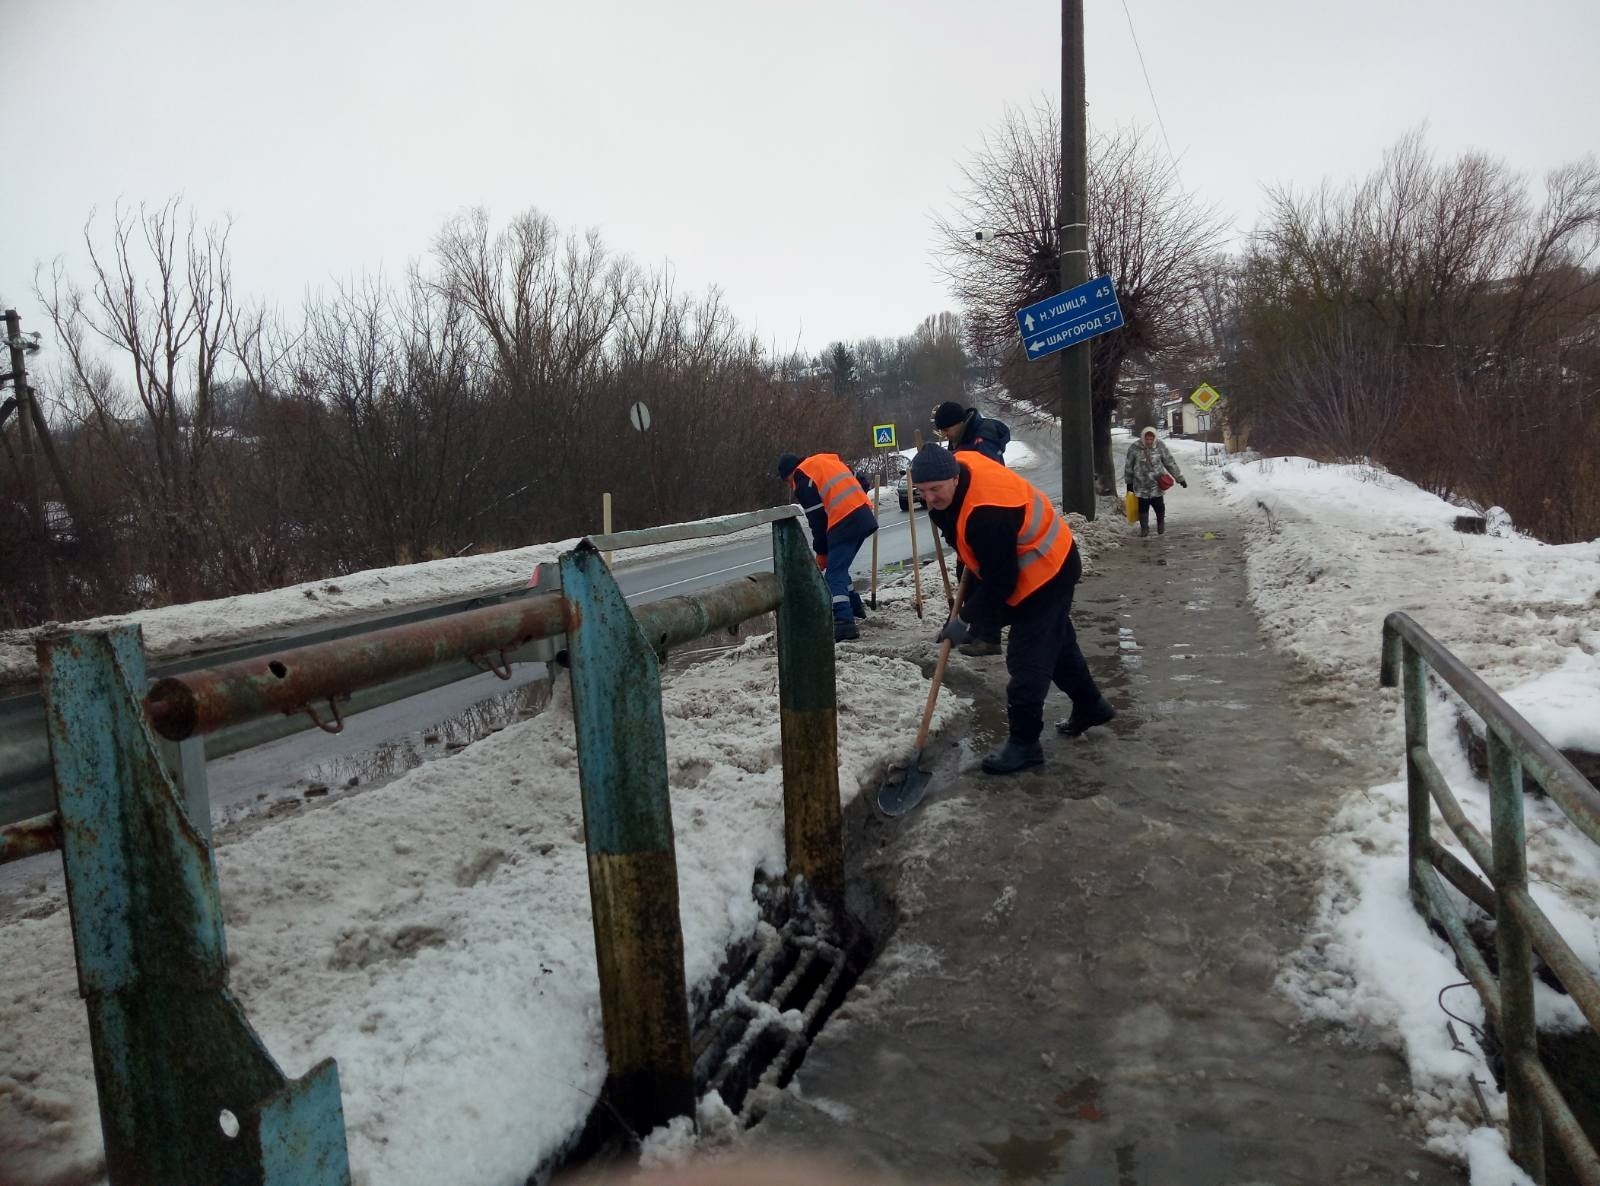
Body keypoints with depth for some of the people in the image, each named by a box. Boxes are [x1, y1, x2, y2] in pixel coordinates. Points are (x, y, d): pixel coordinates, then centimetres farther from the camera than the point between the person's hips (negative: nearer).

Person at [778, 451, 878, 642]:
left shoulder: (802, 479, -1)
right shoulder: (827, 461, 24)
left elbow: (817, 518, -4)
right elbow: (861, 483, 20)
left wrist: (821, 552, 6)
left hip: (845, 523, -9)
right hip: (864, 516, 9)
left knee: (834, 575, -9)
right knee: (838, 567, 24)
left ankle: (844, 622, -22)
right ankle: (854, 606, 35)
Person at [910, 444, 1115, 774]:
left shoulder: (987, 513, -38)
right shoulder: (959, 464, -11)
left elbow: (1000, 581, -30)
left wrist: (965, 619, -22)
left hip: (1045, 573, -10)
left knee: (1026, 658, -8)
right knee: (1057, 641, 25)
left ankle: (1023, 741, 2)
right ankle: (1090, 705, 44)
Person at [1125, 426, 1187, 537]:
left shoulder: (1160, 446, -7)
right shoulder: (1134, 448, -10)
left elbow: (1170, 463, 0)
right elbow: (1128, 466, 3)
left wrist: (1180, 479, 2)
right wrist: (1129, 483, 9)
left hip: (1157, 484, 0)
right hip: (1141, 485, 0)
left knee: (1160, 507, 2)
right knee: (1143, 508, 2)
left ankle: (1161, 527, 27)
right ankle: (1144, 528, 19)